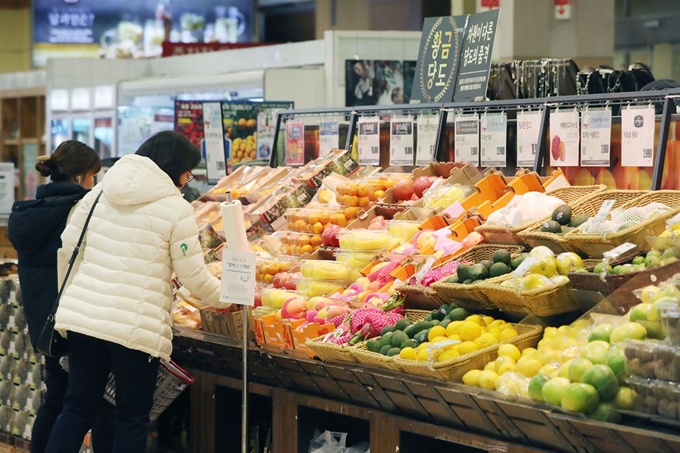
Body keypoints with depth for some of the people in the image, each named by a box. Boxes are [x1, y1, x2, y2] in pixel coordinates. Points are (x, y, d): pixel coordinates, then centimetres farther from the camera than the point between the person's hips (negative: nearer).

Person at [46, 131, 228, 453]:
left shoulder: (101, 191, 9)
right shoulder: (176, 209, -7)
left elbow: (69, 245, 14)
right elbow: (195, 278, -4)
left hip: (83, 316, 5)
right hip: (135, 327, -5)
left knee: (77, 408, 15)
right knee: (133, 417, 8)